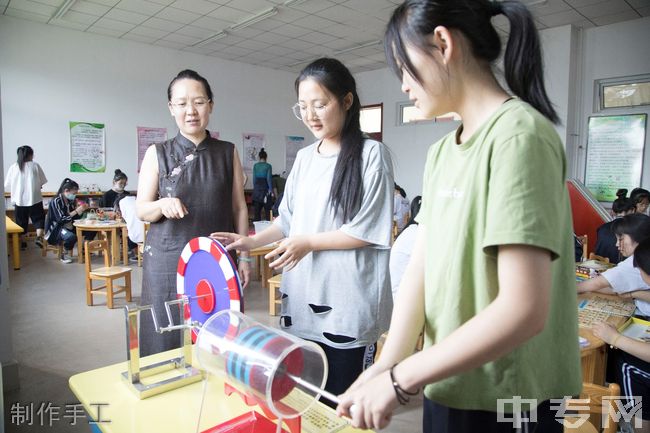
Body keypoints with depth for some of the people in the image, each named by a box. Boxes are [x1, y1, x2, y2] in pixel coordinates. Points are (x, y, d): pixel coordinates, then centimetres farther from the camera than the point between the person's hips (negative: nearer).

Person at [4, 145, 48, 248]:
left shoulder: (13, 167, -2)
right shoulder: (35, 165, -6)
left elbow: (7, 185, 1)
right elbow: (42, 182, -3)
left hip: (19, 199, 2)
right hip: (34, 198, -2)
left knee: (20, 221, 13)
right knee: (38, 218, 10)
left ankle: (20, 242, 20)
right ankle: (39, 237, -7)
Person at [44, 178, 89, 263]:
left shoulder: (71, 201, 6)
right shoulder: (56, 201, -15)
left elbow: (75, 218, 10)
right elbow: (61, 219, -24)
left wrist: (81, 210, -7)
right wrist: (76, 211, -27)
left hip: (69, 227, 7)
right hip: (56, 229, -7)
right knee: (72, 237, -36)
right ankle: (64, 255, -9)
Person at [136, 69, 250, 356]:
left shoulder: (227, 153, 6)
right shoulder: (157, 154, 3)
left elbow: (239, 207, 7)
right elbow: (140, 210, 3)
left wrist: (244, 256, 3)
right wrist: (163, 204, -19)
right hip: (168, 261, 0)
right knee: (167, 342, 4)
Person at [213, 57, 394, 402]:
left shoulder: (371, 154, -7)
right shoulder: (304, 157, 12)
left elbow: (370, 230, -11)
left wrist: (310, 242, -13)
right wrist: (251, 241, 3)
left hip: (347, 307, -5)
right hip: (301, 299, 6)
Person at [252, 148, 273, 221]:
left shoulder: (255, 166, 4)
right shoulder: (268, 166, -6)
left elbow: (254, 178, 4)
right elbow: (269, 179, -10)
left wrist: (255, 188, 14)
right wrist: (271, 190, -5)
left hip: (257, 188, 3)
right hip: (265, 188, -3)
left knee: (257, 210, 7)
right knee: (267, 210, 2)